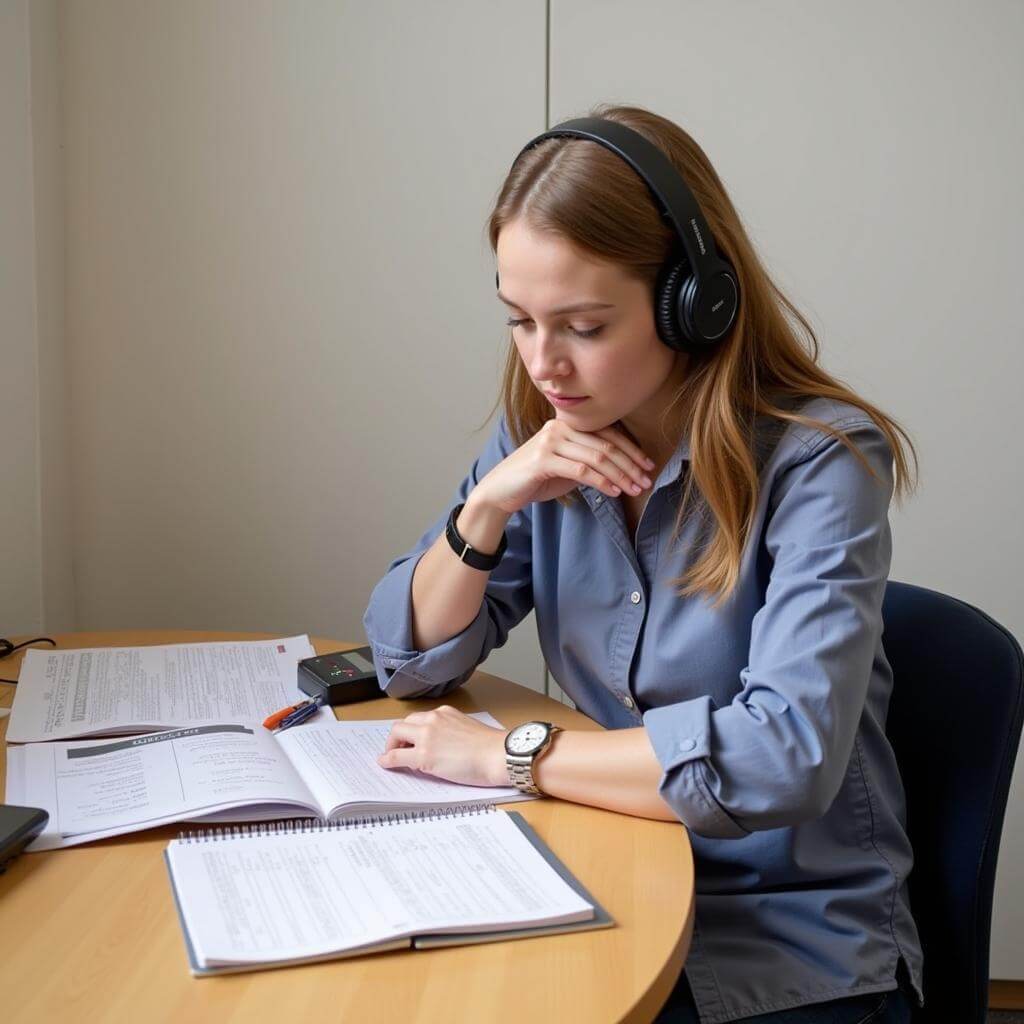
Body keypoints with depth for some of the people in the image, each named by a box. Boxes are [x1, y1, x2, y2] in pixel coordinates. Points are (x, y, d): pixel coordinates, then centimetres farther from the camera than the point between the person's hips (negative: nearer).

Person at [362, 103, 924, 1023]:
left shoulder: (817, 462, -19)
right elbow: (409, 662, 3)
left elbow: (784, 755, -31)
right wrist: (489, 505, -15)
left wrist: (509, 755, -23)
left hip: (790, 943, -5)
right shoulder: (539, 436, -1)